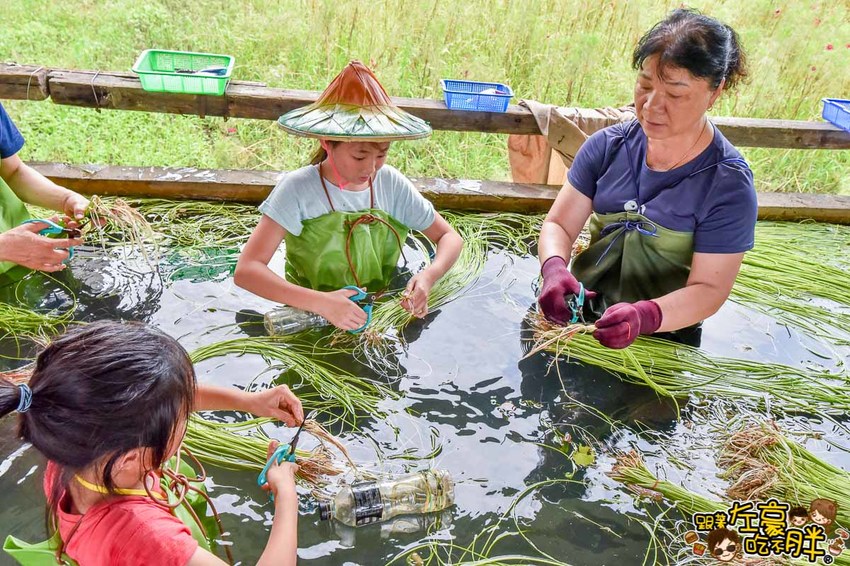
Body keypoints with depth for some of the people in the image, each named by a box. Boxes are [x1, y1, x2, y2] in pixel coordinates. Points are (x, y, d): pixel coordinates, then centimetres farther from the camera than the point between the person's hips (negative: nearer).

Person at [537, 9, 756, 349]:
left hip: (664, 333, -2)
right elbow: (558, 225, -1)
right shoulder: (607, 146, -1)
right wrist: (554, 268, -24)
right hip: (581, 314, 3)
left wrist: (646, 316, -33)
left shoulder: (728, 184, -12)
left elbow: (708, 289, -13)